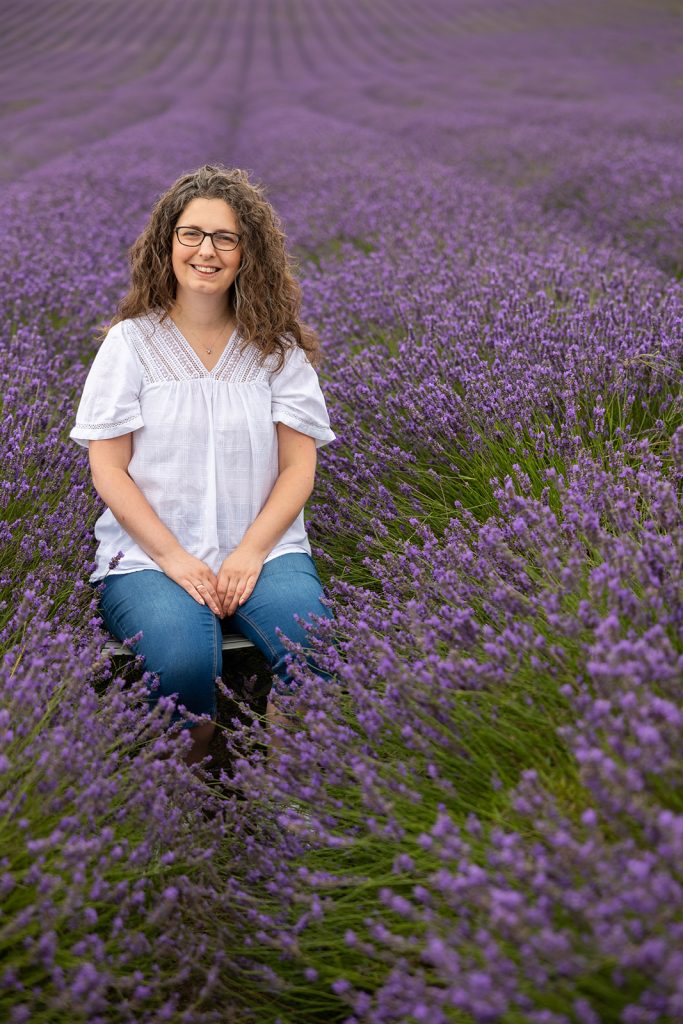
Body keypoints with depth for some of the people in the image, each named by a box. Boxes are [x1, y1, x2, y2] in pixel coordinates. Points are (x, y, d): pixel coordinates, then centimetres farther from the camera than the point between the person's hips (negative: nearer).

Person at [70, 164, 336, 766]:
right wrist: (172, 556, -13)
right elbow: (107, 468, 0)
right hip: (149, 550, -1)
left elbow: (299, 465, 4)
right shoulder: (131, 341, 4)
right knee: (183, 660, -34)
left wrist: (251, 552, -12)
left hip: (263, 547, 2)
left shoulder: (278, 347, 9)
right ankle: (192, 767, -2)